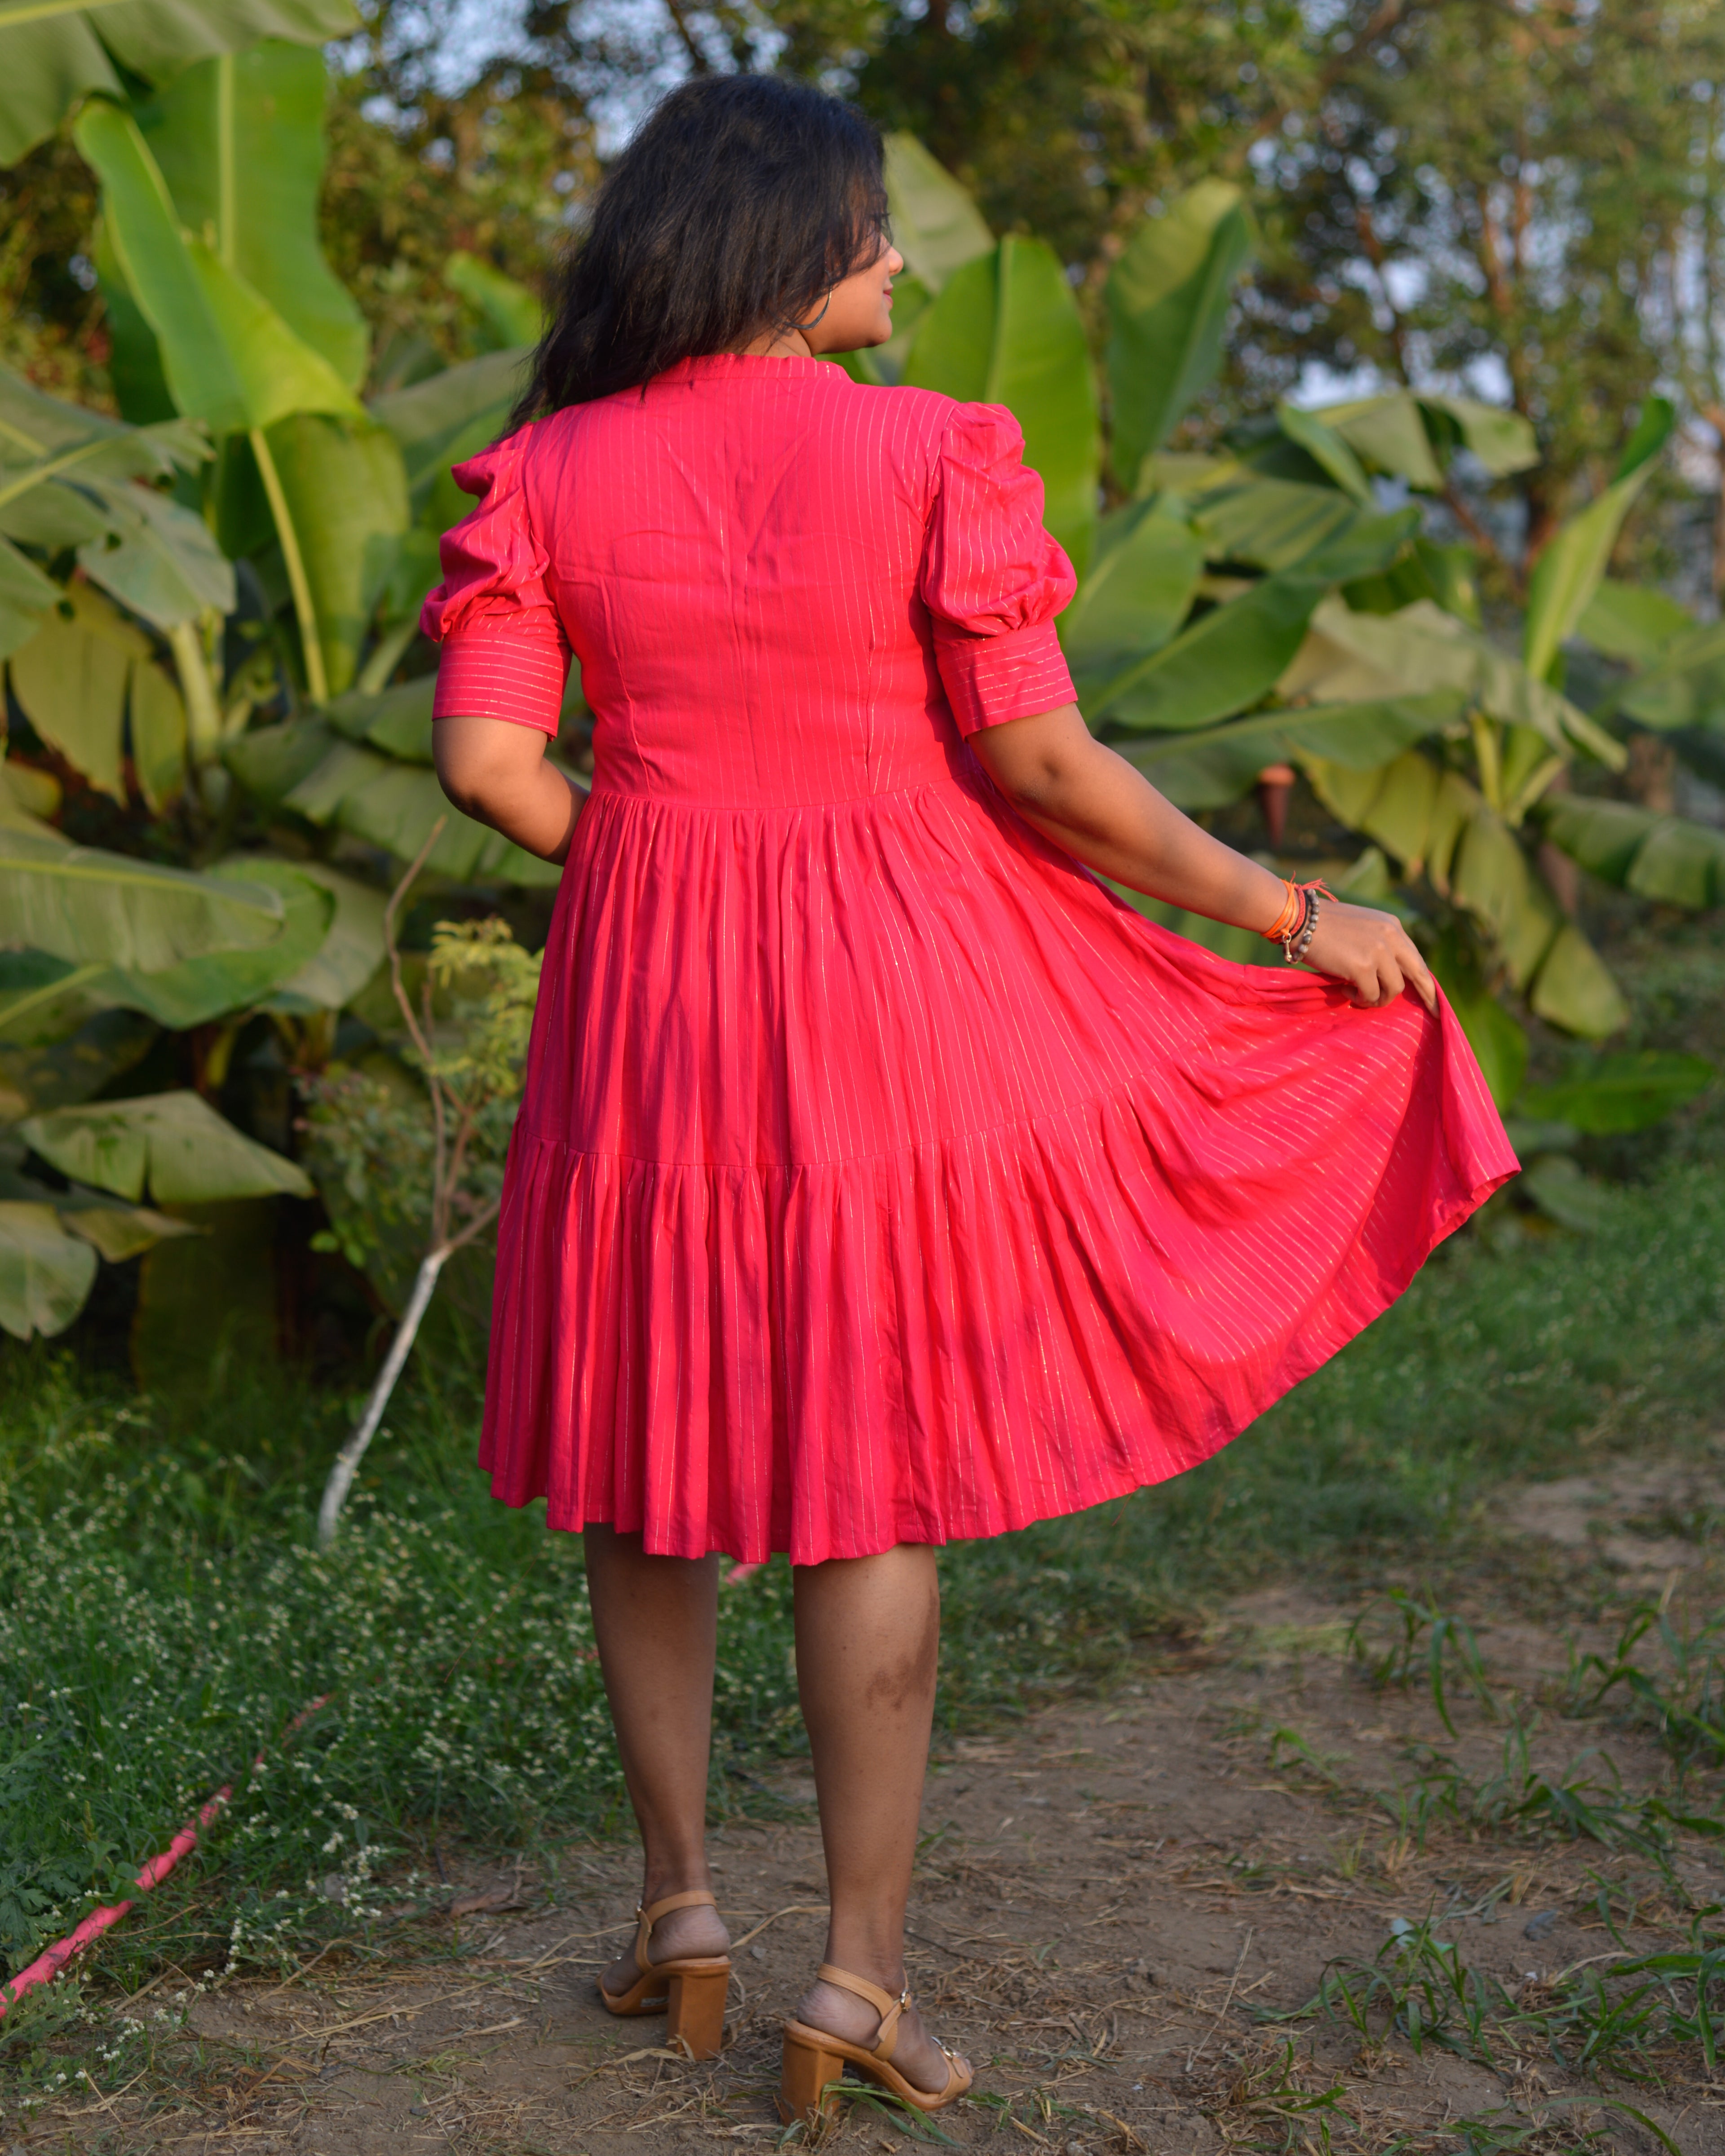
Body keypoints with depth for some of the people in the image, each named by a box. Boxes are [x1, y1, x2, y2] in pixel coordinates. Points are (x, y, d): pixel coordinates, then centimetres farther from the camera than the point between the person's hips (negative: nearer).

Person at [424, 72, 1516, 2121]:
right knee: (868, 1480, 6)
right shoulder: (932, 454, -9)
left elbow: (485, 763, -6)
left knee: (647, 1448, 19)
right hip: (892, 991, -2)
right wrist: (1287, 912, -1)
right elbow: (1038, 765, -11)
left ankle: (680, 1898, 23)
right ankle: (859, 1975, 12)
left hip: (649, 998, 3)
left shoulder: (547, 471, -1)